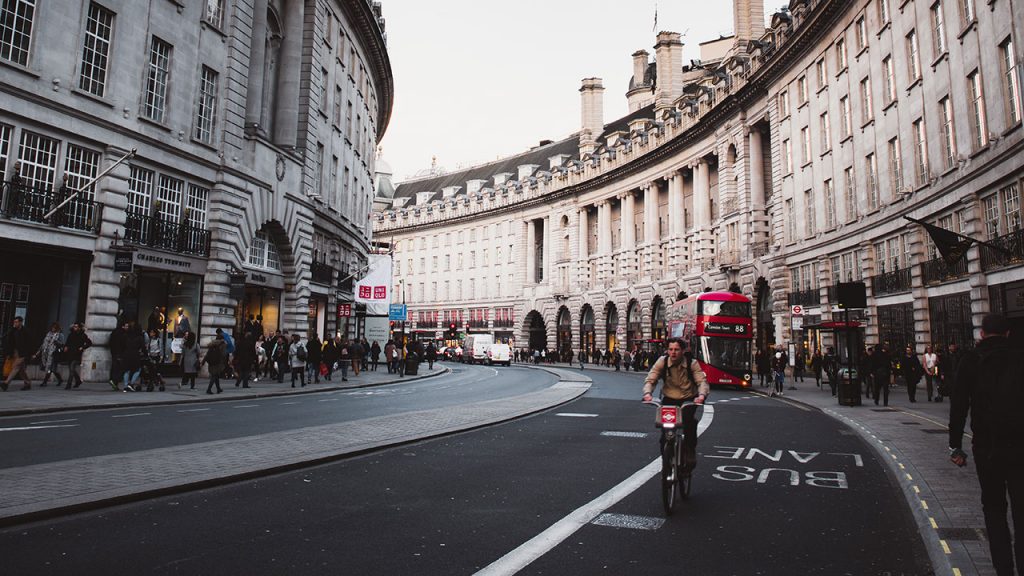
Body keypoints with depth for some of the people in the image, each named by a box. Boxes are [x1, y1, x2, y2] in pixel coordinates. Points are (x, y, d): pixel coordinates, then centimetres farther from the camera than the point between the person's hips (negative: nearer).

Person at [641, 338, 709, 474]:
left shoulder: (692, 363, -7)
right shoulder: (662, 362, -7)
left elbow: (702, 381, -16)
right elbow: (650, 379, -10)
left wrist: (701, 395, -37)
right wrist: (648, 393, -30)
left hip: (689, 400, -1)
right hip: (669, 400, 1)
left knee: (689, 421, -30)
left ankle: (690, 451, -7)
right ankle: (666, 461, 4)